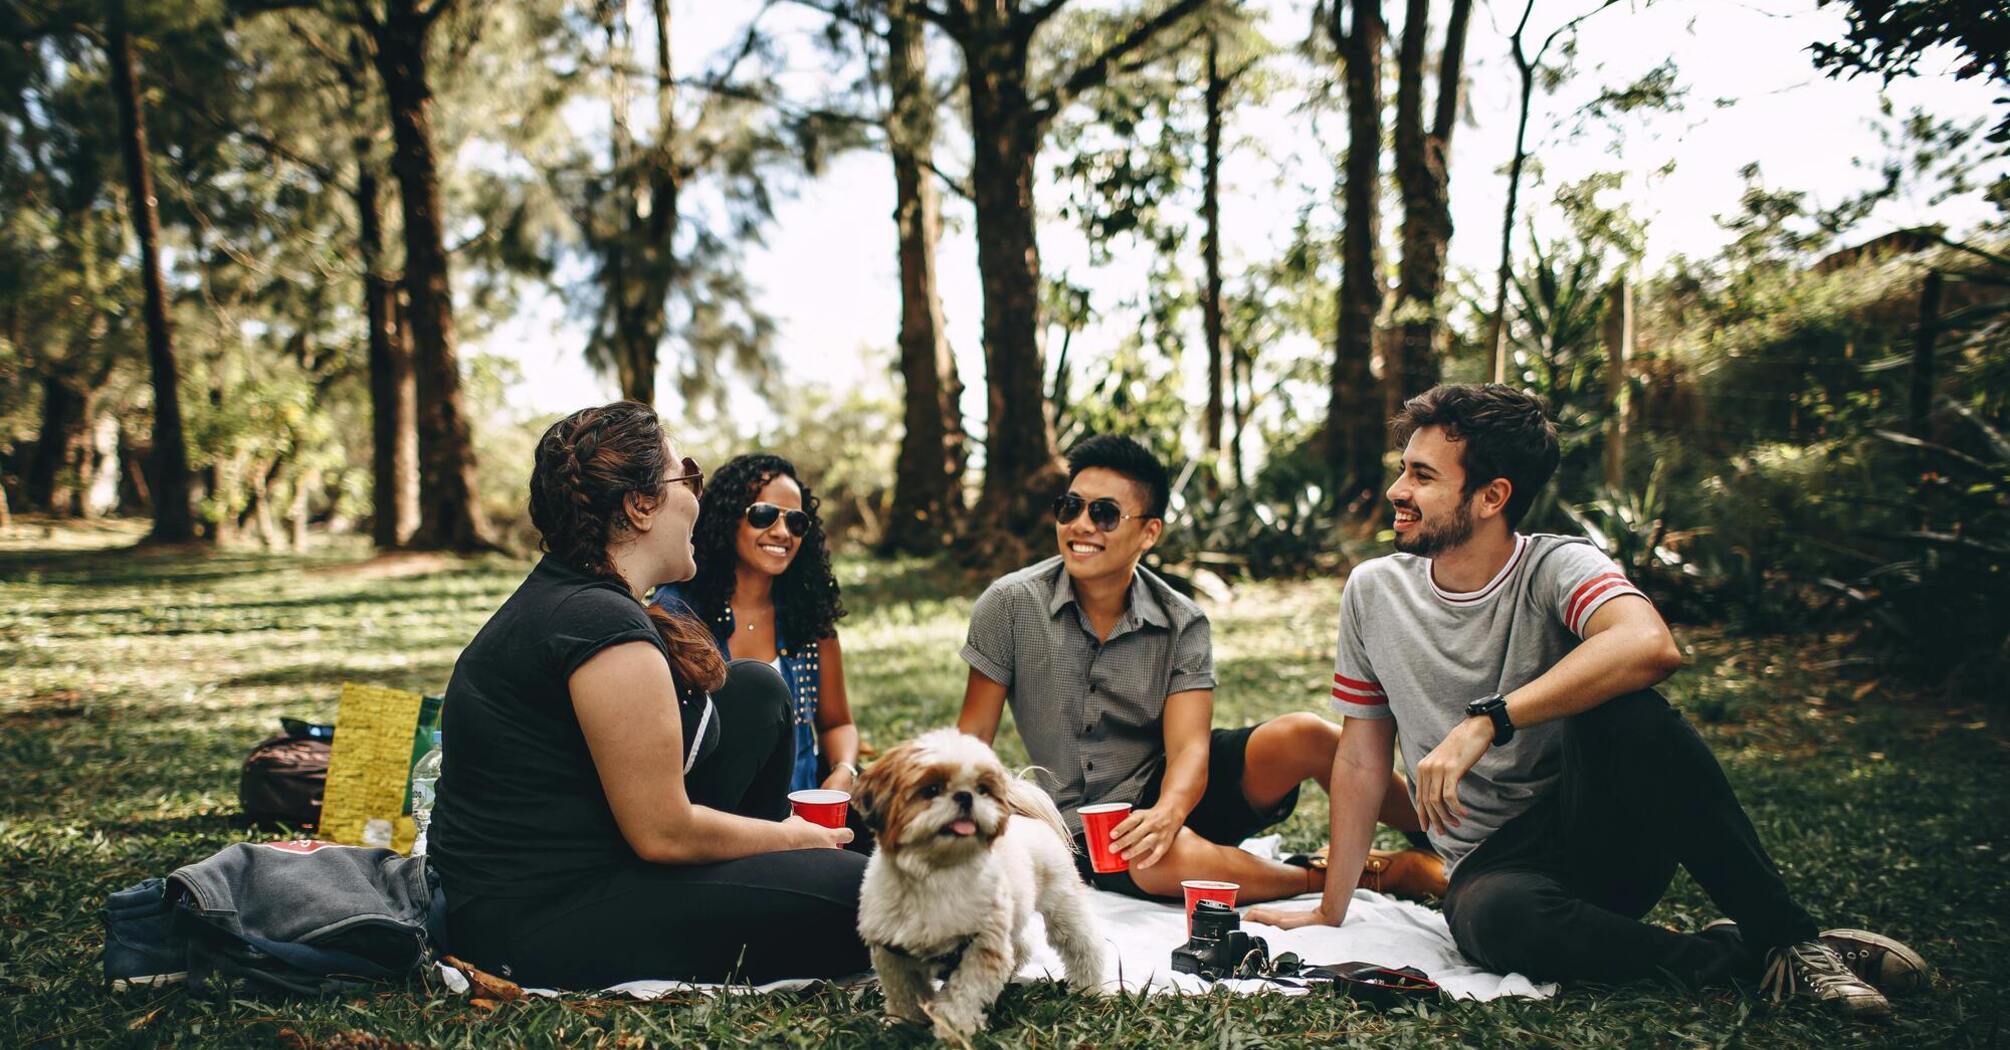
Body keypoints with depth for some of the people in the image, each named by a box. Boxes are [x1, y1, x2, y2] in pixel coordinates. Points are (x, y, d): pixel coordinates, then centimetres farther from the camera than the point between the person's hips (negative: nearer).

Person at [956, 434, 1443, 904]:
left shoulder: (1182, 624, -6)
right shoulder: (1010, 606, -9)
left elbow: (1189, 747, -16)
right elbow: (973, 736, -5)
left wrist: (1167, 812, -37)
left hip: (1171, 788, 2)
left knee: (1304, 735, -24)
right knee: (1170, 859, -37)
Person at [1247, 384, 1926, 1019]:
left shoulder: (1556, 567, -10)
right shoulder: (1373, 592, 1)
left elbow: (1650, 646, -34)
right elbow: (1361, 760, 8)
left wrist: (1484, 722, -38)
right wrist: (1330, 913, 7)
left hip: (1604, 837, -1)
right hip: (1494, 864, 2)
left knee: (1623, 709, -33)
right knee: (1492, 918, -36)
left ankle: (1787, 936, -19)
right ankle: (1732, 955, -15)